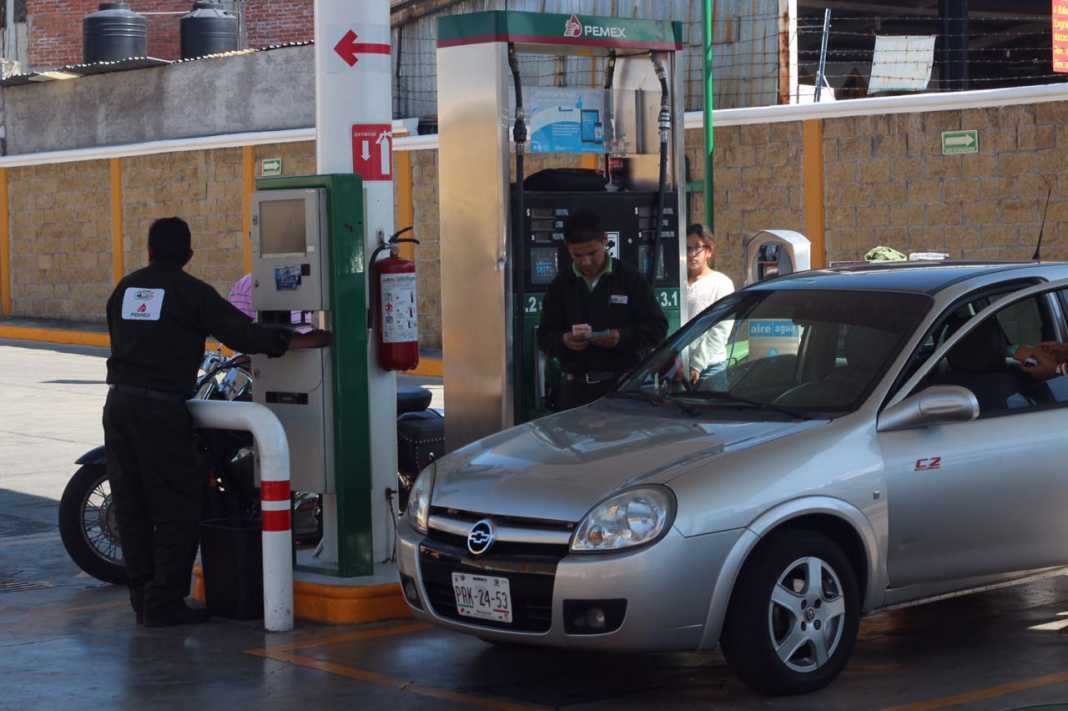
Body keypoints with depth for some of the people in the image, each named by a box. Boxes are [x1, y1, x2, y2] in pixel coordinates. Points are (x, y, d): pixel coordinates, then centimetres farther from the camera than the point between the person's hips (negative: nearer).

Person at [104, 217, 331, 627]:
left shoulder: (125, 288, 14)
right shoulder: (190, 292, -4)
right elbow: (239, 333, -9)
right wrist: (292, 342, 0)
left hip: (119, 402, 6)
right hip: (162, 408, -6)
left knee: (132, 505, 11)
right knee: (176, 506, -1)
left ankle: (143, 596, 16)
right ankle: (164, 602, -3)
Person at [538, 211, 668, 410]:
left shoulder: (630, 279, 4)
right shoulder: (561, 285, 12)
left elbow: (657, 327, 3)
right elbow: (544, 336, 13)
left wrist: (622, 337, -14)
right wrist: (564, 341, -10)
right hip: (575, 388, 2)